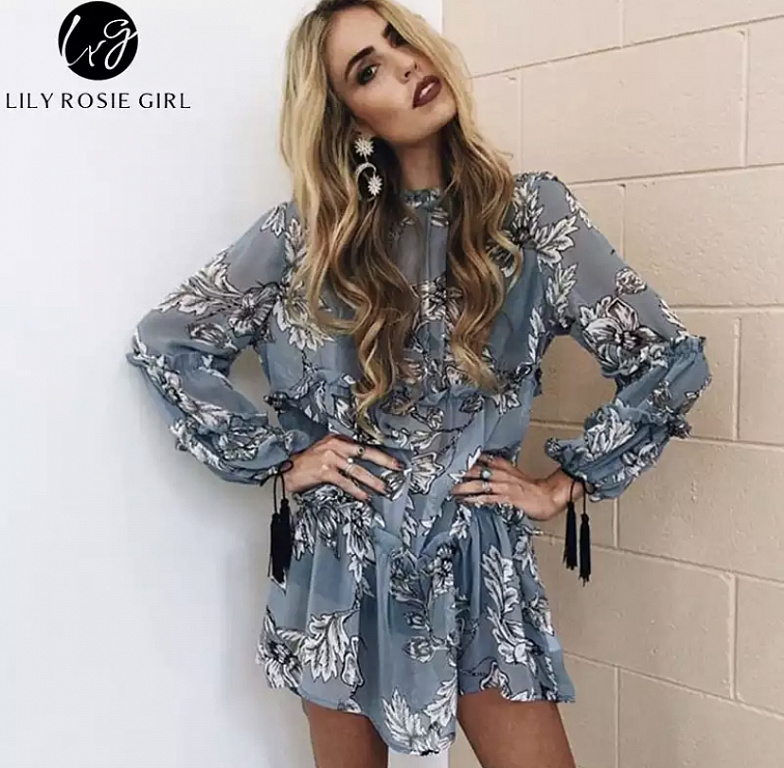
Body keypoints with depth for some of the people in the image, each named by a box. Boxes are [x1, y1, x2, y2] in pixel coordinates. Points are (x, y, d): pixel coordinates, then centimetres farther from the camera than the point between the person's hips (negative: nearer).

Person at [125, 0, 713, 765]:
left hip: (478, 562, 0)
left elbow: (668, 359, -5)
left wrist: (563, 485, -4)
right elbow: (164, 343, 1)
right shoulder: (307, 229, -4)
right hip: (341, 561, 1)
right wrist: (279, 460, -4)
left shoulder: (530, 211, -5)